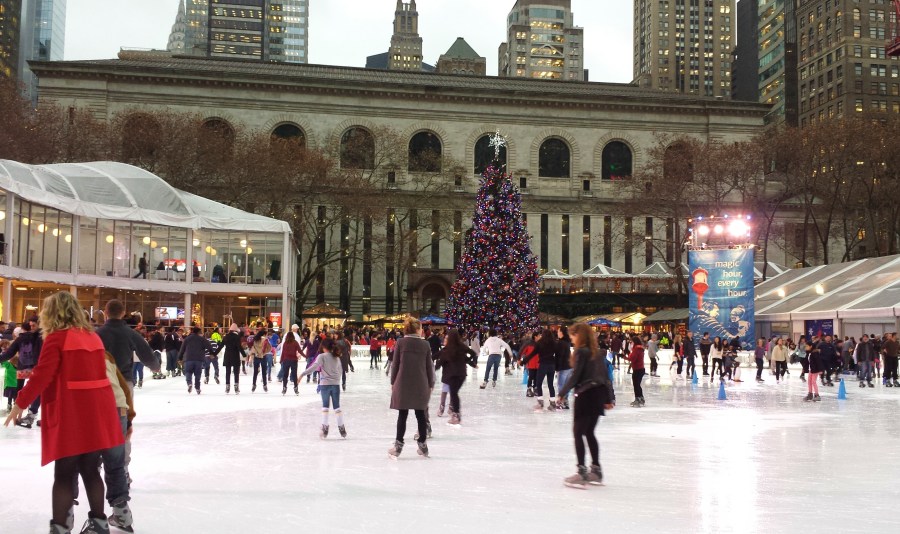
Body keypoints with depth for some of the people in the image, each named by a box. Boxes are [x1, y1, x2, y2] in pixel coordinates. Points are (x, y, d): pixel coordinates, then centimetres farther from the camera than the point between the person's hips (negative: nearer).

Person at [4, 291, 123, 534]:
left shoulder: (56, 338, -9)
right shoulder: (93, 336, 11)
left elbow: (42, 376, -13)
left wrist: (21, 402, -3)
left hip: (70, 414, -6)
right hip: (97, 413, 6)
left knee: (64, 474, 2)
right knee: (90, 470, 16)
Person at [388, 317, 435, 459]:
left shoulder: (400, 342, -2)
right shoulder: (425, 344, 1)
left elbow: (395, 364, -1)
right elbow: (429, 366, 4)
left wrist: (393, 382, 8)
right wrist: (430, 384, 13)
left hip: (403, 383, -1)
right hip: (421, 384, 1)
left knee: (402, 415, 3)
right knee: (420, 414, 11)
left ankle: (398, 445, 2)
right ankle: (423, 445, 18)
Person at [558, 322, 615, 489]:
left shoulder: (581, 352, -9)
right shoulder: (597, 352, 13)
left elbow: (575, 375, -15)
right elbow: (606, 376, 14)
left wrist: (562, 393, -8)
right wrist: (609, 398, 19)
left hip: (586, 394, -8)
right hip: (599, 394, 8)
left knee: (578, 432, -2)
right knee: (589, 432, 17)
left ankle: (582, 474, -7)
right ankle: (596, 471, 21)